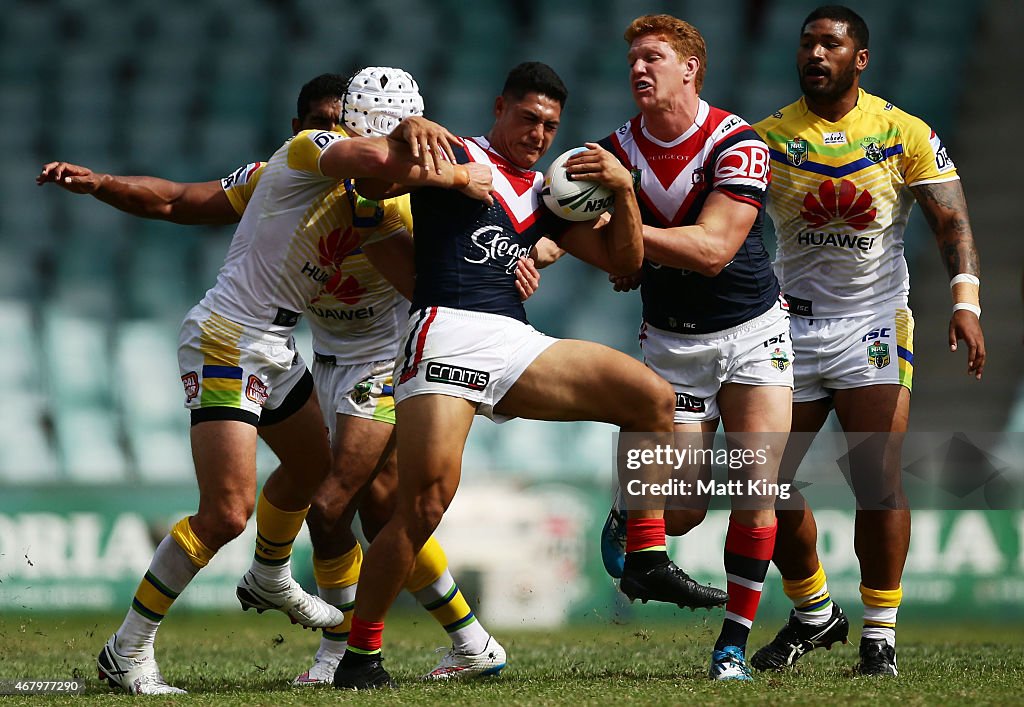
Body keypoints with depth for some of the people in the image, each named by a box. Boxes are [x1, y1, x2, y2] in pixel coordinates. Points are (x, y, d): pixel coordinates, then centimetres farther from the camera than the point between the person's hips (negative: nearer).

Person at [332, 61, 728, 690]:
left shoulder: (546, 195, 24)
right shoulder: (457, 159, 6)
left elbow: (623, 259, 22)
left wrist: (624, 189, 5)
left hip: (518, 345, 7)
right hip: (448, 334, -7)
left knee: (653, 398, -2)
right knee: (423, 508, -18)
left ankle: (647, 562, 0)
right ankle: (360, 655, -7)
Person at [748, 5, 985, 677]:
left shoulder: (905, 134, -1)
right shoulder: (769, 136, 2)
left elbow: (952, 221, -3)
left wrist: (966, 302, -18)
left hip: (874, 321, -2)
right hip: (792, 323, 2)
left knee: (879, 479, -13)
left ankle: (881, 631, 0)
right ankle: (814, 615, 21)